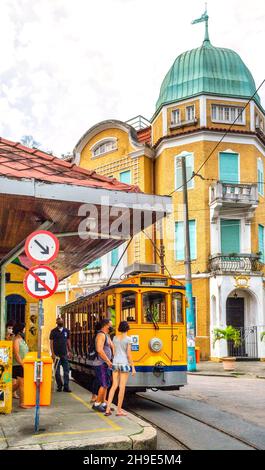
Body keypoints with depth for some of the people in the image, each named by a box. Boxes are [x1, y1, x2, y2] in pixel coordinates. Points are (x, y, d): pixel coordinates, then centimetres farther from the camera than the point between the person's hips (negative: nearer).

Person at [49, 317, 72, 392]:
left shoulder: (66, 331, 8)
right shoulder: (53, 331, -1)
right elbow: (51, 342, -2)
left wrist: (70, 351, 9)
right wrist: (52, 353, -10)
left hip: (64, 353, 2)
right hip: (56, 354, -2)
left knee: (66, 370, -1)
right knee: (57, 371, 4)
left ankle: (66, 387, 3)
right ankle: (59, 386, 15)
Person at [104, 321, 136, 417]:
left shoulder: (115, 338, 7)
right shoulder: (128, 339, -8)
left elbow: (114, 352, 11)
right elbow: (129, 354, -10)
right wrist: (133, 367, -6)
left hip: (115, 363, 5)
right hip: (124, 364, -5)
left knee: (114, 386, 10)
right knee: (122, 387, 2)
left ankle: (108, 409, 3)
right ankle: (119, 410, 6)